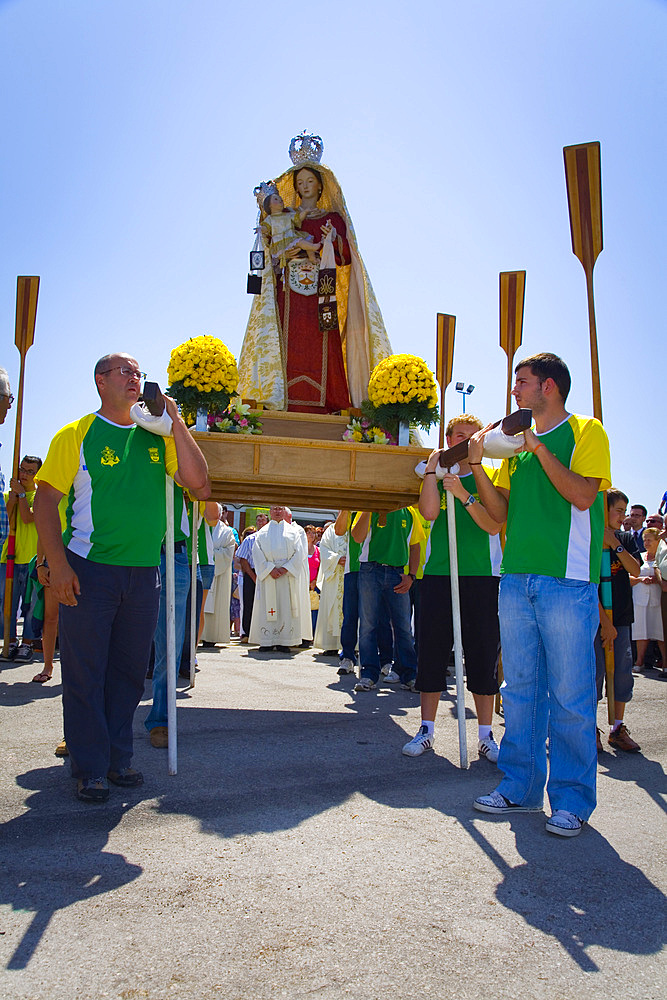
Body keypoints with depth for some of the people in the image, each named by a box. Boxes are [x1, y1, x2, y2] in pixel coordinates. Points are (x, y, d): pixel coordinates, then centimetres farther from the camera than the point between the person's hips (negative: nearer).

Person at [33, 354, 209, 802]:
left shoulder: (157, 436, 9)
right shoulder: (77, 434, -1)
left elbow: (198, 482, -2)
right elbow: (46, 500, -6)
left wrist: (176, 423, -6)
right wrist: (58, 564, -15)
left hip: (144, 573, 4)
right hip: (90, 569, -4)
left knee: (129, 671, 11)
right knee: (85, 672, 2)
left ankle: (119, 758, 25)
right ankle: (90, 768, 15)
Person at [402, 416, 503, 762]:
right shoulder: (436, 475, 12)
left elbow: (493, 526, -5)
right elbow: (430, 512, -8)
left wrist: (464, 495, -15)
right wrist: (431, 468, -5)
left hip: (482, 576, -1)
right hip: (438, 574, 1)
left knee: (483, 655, 3)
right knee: (431, 650, 4)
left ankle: (485, 736, 15)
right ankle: (427, 730, 17)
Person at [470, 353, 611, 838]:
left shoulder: (586, 431, 2)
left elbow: (582, 494, -12)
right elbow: (502, 512, 13)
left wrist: (539, 448, -12)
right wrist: (477, 465, 2)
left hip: (568, 582, -6)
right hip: (517, 580, 6)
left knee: (570, 695, 0)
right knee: (520, 688, 10)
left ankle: (572, 800, 13)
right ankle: (520, 787, 22)